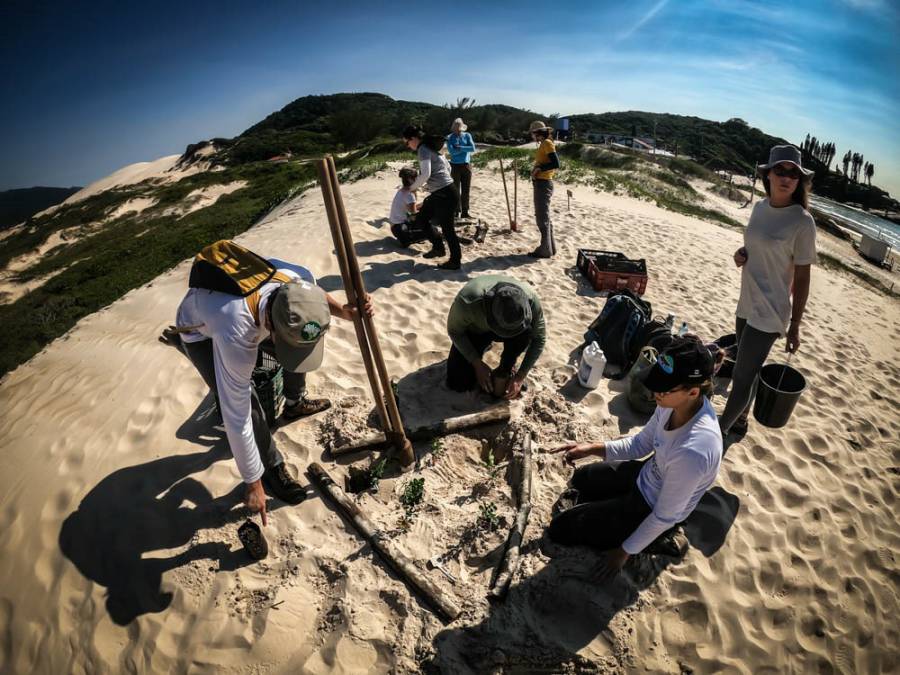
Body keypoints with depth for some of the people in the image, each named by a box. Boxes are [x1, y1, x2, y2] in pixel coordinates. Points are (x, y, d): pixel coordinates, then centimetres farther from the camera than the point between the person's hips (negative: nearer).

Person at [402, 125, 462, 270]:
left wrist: (413, 187, -10)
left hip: (445, 194, -10)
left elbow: (425, 174, -26)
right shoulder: (429, 147, 16)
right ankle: (438, 247, 27)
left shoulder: (423, 150, -13)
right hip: (438, 193, 10)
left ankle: (455, 261, 14)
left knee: (447, 228, 0)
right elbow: (446, 166, 23)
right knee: (421, 219, 15)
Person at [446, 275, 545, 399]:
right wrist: (477, 364, -20)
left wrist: (520, 377, -21)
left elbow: (539, 339, -19)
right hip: (475, 330, 0)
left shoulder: (530, 299, -34)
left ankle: (502, 374, -11)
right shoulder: (467, 301, -40)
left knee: (525, 332, -35)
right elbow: (454, 331, -19)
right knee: (458, 384, -11)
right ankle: (485, 345, 15)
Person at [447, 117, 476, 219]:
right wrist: (465, 149, -9)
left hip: (466, 166, 2)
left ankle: (465, 212, 12)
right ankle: (456, 211, 6)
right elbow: (451, 151, -15)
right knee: (456, 190, 1)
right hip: (455, 166, -2)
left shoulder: (467, 135, 6)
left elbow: (473, 148, -8)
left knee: (466, 190, 5)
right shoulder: (450, 138, 0)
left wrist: (460, 147, -12)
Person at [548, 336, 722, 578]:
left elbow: (665, 517, -27)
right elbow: (641, 443, -1)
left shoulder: (692, 451, -42)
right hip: (647, 476, 7)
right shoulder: (676, 401, -20)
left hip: (651, 508, -7)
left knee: (559, 528, 1)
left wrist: (625, 551, -13)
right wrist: (593, 448, -13)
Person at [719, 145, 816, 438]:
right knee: (747, 371, 22)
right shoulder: (760, 207, 3)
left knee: (742, 378, -2)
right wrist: (741, 253, -3)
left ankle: (720, 430, 14)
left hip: (769, 314, -6)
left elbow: (802, 277, -11)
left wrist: (794, 325, -8)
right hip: (746, 305, 7)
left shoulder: (802, 221, -15)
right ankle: (740, 421, 40)